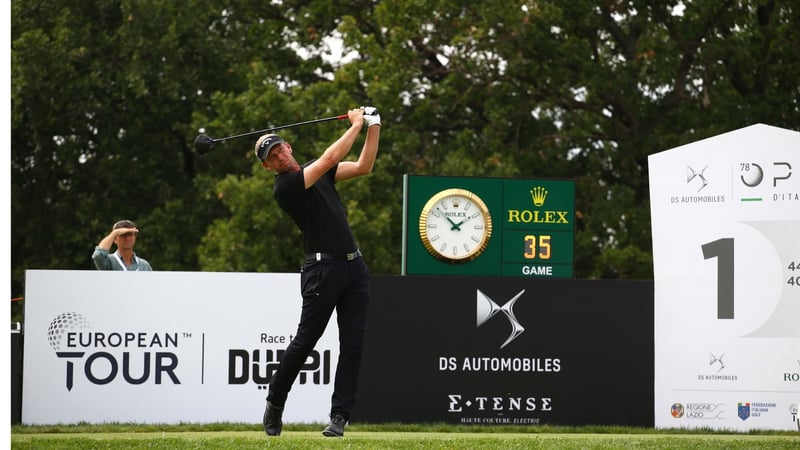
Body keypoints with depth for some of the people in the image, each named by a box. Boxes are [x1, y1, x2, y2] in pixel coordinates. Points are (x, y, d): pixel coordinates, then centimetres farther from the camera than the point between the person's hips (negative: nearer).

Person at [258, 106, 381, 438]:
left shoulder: (316, 171, 16)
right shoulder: (285, 187, -10)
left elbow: (363, 167, 14)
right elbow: (331, 158, -16)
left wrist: (374, 127, 5)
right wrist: (356, 125, -6)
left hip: (354, 265, 6)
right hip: (323, 270, -6)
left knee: (353, 343, -2)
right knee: (305, 340, -3)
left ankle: (339, 416, -2)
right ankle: (275, 403, 17)